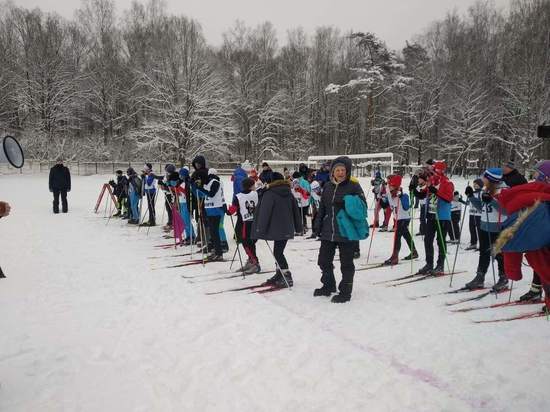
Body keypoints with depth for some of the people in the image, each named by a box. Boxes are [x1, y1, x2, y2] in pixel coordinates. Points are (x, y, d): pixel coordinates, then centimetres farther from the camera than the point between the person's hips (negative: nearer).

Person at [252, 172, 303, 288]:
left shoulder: (269, 194, -10)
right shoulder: (289, 193, 13)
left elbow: (264, 213, -14)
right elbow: (296, 210, 18)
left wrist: (261, 229, -12)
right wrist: (298, 227, 25)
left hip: (277, 229, -8)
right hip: (287, 229, 8)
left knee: (277, 253, -3)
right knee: (278, 252, 16)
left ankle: (287, 277, -4)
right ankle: (279, 276, 23)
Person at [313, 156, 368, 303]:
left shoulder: (354, 186, -7)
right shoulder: (328, 186, 9)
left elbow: (363, 207, -6)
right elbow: (322, 208, 15)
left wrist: (352, 205, -25)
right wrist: (318, 224, 11)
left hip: (346, 232, -5)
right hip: (328, 232, 6)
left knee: (346, 263, 6)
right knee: (324, 260, 15)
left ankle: (345, 292, 21)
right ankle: (328, 285, 35)